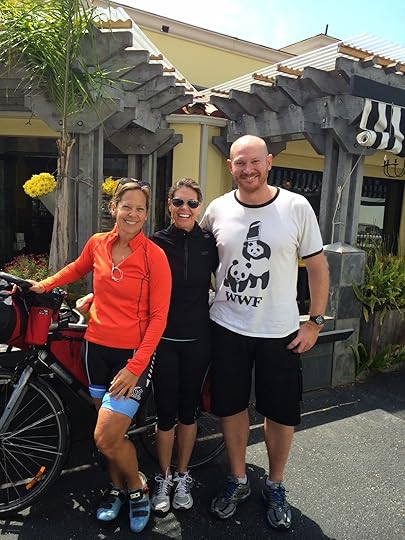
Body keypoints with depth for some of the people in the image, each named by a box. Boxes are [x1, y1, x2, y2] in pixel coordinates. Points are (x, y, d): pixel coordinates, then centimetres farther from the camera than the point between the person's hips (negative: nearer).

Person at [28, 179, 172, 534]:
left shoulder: (154, 256, -13)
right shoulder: (97, 244, 1)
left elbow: (158, 317, -14)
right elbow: (78, 268, 26)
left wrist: (135, 367, -17)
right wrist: (45, 284, 17)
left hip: (134, 352, -4)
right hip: (98, 347, 5)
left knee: (106, 437, -9)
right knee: (109, 433, 15)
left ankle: (137, 488, 21)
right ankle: (117, 488, 41)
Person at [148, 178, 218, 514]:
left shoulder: (209, 243, -1)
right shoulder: (156, 243, -4)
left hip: (197, 340, 1)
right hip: (163, 339, -1)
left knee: (188, 410, 13)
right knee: (166, 412, 6)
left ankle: (182, 477, 34)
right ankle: (164, 478, 30)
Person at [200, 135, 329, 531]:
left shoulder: (297, 207, -8)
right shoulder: (217, 210, -2)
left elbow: (317, 266, -1)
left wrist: (315, 322, -4)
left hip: (280, 333, -1)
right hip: (227, 329, 2)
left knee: (281, 413, 10)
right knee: (231, 406, 13)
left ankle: (275, 486, 35)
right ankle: (238, 480, 37)